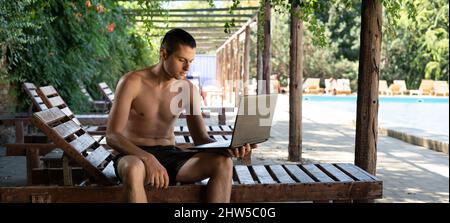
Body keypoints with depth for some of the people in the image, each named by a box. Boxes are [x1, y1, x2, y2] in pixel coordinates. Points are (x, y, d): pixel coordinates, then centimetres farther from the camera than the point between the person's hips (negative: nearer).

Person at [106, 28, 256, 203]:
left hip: (170, 156, 4)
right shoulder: (132, 82, -9)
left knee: (223, 163, -21)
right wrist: (148, 159, -34)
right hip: (135, 156, -4)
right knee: (134, 169, -42)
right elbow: (112, 136, -16)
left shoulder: (188, 89, 4)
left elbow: (201, 138, 2)